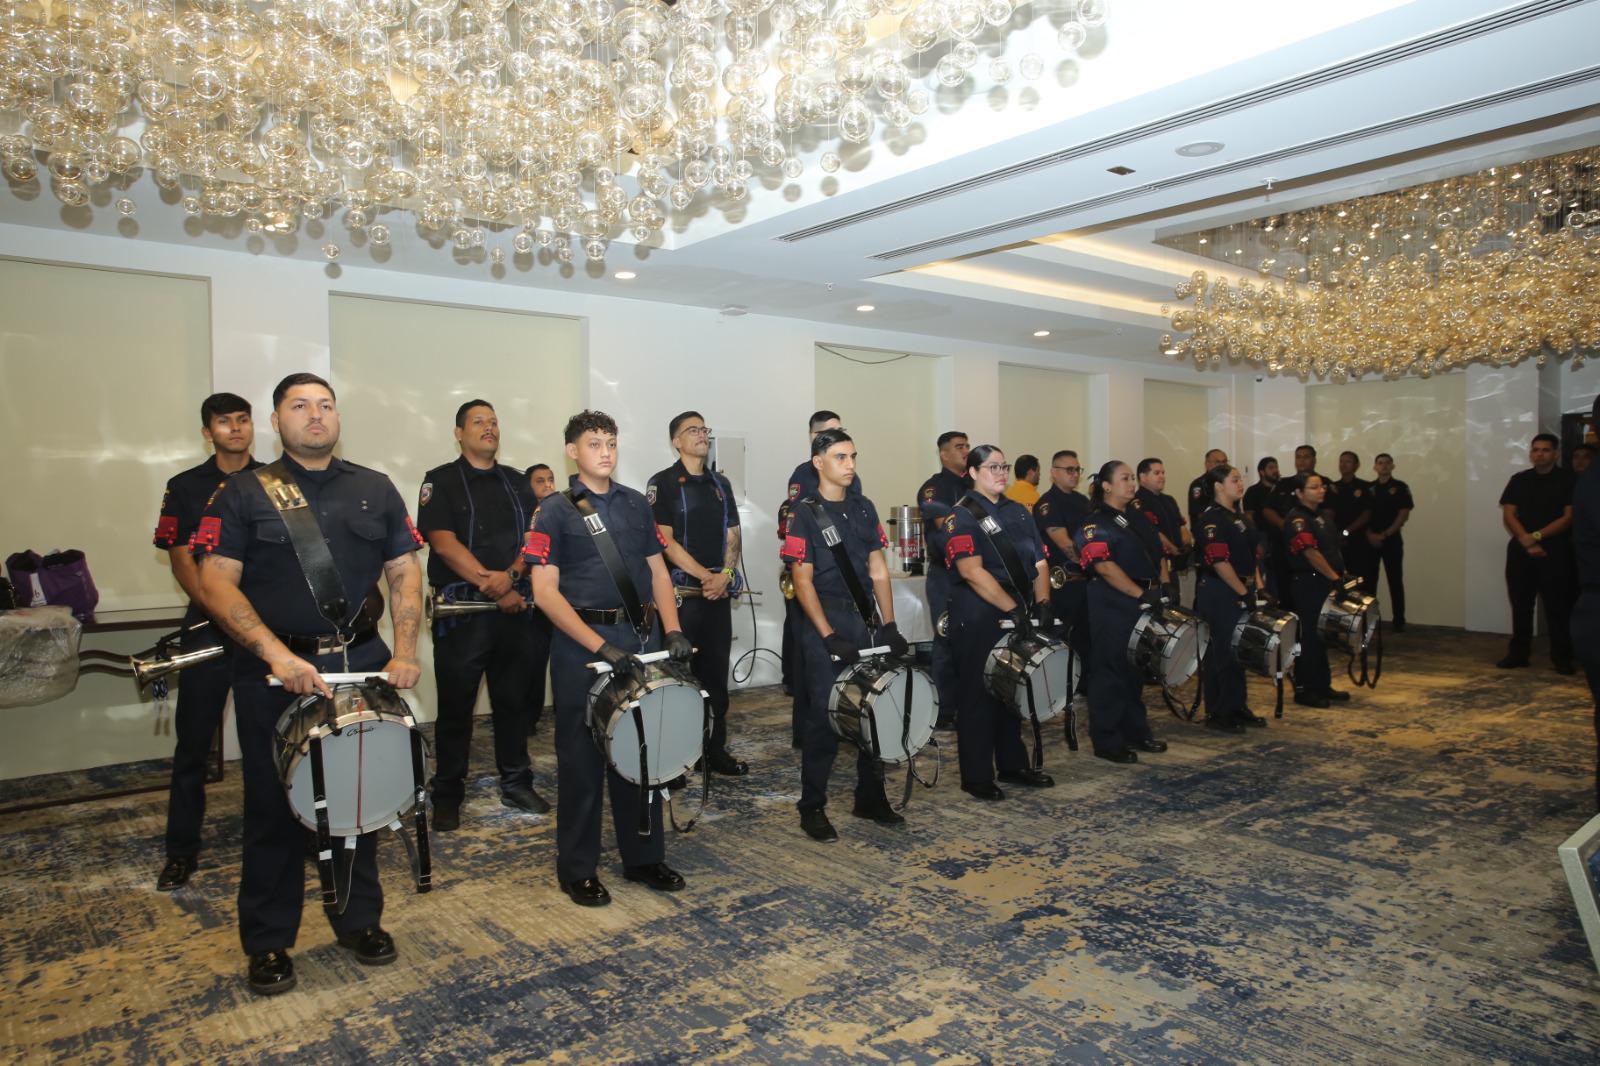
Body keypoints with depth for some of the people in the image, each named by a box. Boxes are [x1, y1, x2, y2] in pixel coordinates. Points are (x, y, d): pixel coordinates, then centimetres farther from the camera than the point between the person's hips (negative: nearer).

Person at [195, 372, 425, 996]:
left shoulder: (375, 490, 9)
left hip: (362, 661, 3)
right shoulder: (245, 494, 0)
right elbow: (216, 583, -9)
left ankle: (359, 920, 30)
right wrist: (276, 653, -21)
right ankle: (268, 942, 24)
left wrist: (405, 650, -5)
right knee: (274, 806, 7)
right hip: (273, 670, -2)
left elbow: (405, 571, 8)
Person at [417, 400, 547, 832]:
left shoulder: (517, 483, 13)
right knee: (456, 705, 3)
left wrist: (510, 576, -15)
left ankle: (516, 783, 22)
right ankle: (447, 795, 15)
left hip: (515, 608, 4)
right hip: (461, 610, -4)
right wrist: (493, 588, -16)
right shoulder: (440, 482, 0)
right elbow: (444, 543, -11)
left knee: (513, 699, 10)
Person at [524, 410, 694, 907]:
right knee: (582, 756, 4)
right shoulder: (555, 511, -4)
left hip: (639, 637, 5)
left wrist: (672, 629, -3)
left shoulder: (636, 504, 11)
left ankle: (644, 856, 26)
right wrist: (600, 646, -19)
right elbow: (545, 591, -11)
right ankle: (577, 869, 18)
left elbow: (657, 571, 13)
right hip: (580, 642, -4)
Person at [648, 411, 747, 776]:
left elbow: (732, 535, 12)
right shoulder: (663, 483, -3)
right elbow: (665, 541, -10)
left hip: (718, 594, 6)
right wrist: (705, 576, -14)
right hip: (681, 593, -5)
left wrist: (725, 575, -6)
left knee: (716, 674, 9)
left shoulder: (720, 483, 15)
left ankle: (716, 749, 19)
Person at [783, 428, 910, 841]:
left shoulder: (863, 508, 11)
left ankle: (870, 798, 24)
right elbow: (803, 581, -10)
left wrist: (889, 626, 4)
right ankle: (812, 808, 11)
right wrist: (829, 637, -17)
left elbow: (878, 570, 12)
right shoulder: (804, 512, -6)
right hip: (824, 621, -6)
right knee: (825, 715, -2)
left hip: (865, 619, 6)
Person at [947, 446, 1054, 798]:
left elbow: (1039, 561, 12)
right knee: (979, 695, 0)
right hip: (978, 619, -7)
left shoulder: (1018, 512, 14)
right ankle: (976, 777, 9)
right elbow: (971, 571, -19)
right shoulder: (962, 516, -8)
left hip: (1019, 616, 7)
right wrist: (1012, 607, -23)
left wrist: (1042, 601, -5)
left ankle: (1013, 765, 27)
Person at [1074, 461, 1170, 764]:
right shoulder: (1096, 524, -11)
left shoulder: (1137, 518, 15)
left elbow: (1155, 555, 21)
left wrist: (1159, 588, 7)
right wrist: (1141, 594, -22)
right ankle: (1106, 741, 8)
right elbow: (1105, 567, -20)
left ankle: (1136, 732, 27)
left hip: (1142, 604, 8)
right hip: (1113, 606, -8)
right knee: (1111, 671, -2)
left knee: (1138, 669, 15)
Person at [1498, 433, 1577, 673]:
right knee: (1520, 604, 6)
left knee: (1558, 606, -3)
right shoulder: (1518, 480, 9)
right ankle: (1518, 653, 13)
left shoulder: (1567, 480, 1)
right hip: (1520, 550, 3)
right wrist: (1527, 542, -12)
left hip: (1555, 551, -3)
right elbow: (1508, 515, 2)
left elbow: (1569, 517, -7)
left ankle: (1562, 657, 4)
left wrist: (1537, 536, -16)